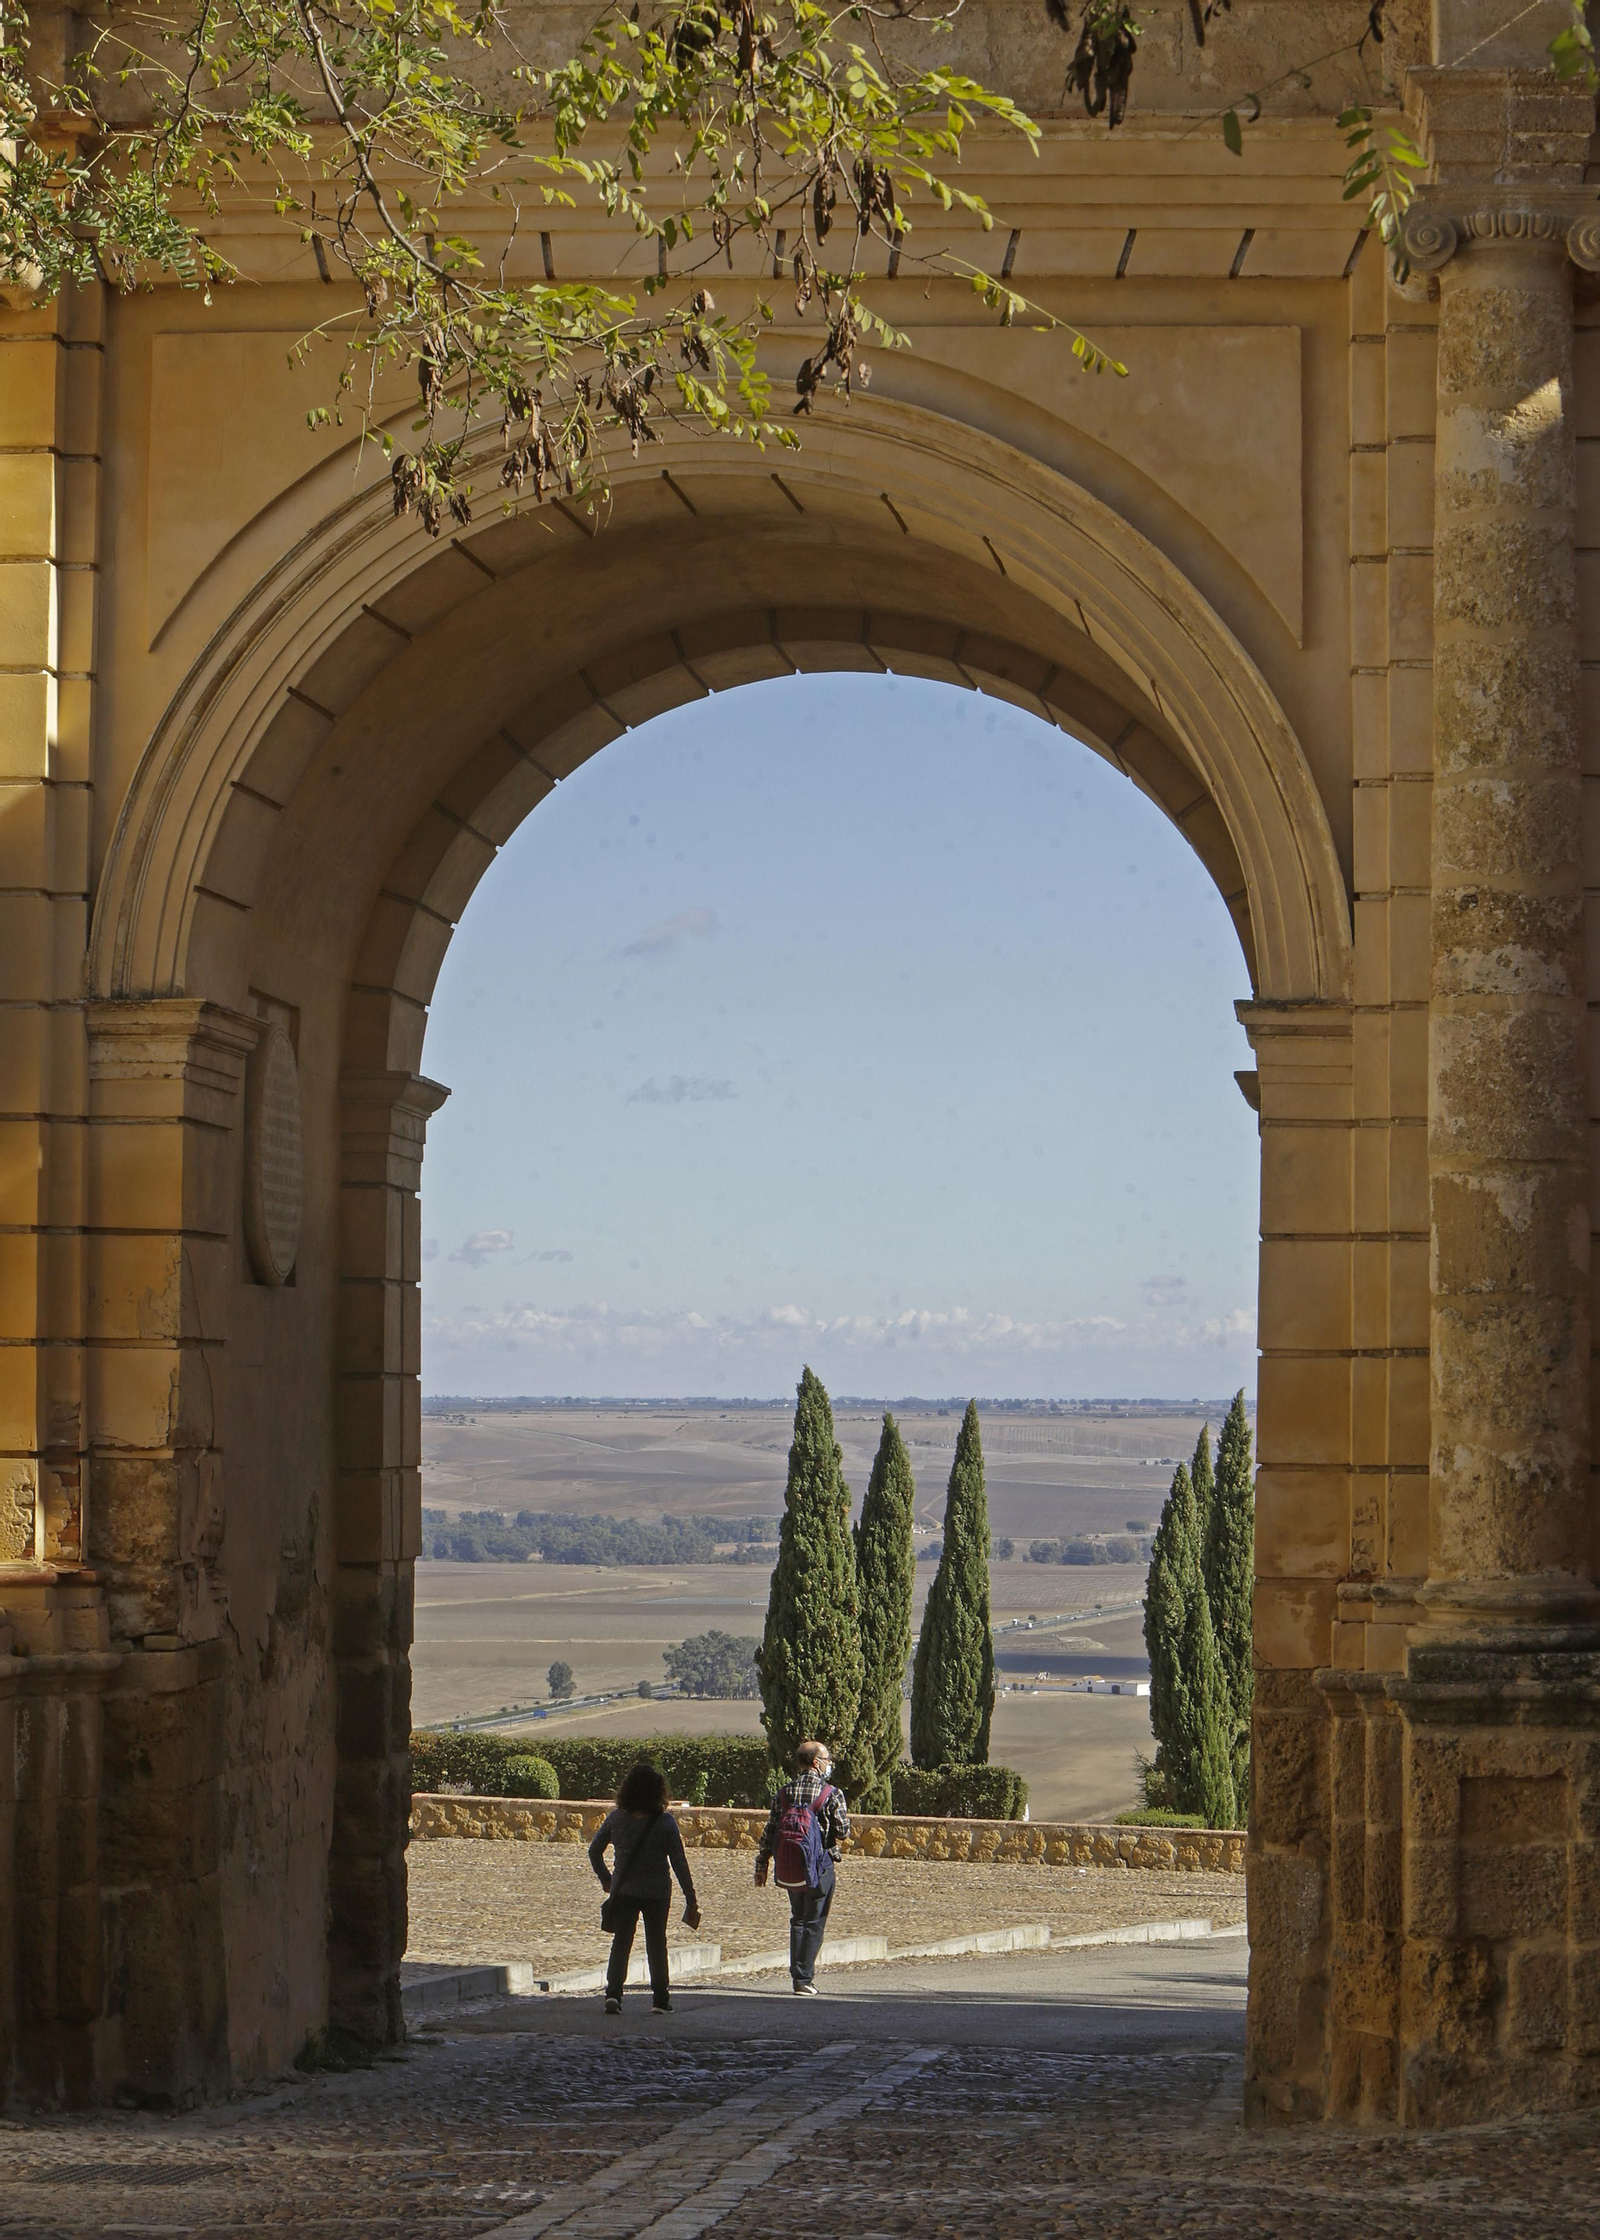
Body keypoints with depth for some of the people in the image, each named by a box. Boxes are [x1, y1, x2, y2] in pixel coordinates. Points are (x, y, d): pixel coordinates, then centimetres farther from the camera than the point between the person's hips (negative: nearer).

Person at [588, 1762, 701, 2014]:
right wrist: (691, 1898, -4)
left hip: (623, 1889, 1)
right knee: (656, 1943, 13)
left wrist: (605, 1879, 20)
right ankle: (660, 1998, 17)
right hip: (657, 1890, -1)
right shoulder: (665, 1822, -11)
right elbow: (679, 1863, -10)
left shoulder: (616, 1819, -4)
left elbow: (594, 1852, 4)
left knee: (621, 1942, 6)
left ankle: (613, 1991, -12)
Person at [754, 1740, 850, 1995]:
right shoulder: (832, 1794, -10)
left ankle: (797, 1973, 21)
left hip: (788, 1869, 4)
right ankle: (804, 1978, 0)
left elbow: (769, 1833, 3)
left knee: (797, 1919, 20)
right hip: (819, 1868, -4)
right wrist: (840, 1838, 16)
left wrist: (761, 1867, 10)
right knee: (814, 1923, 4)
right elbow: (843, 1831, -8)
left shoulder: (783, 1793, 3)